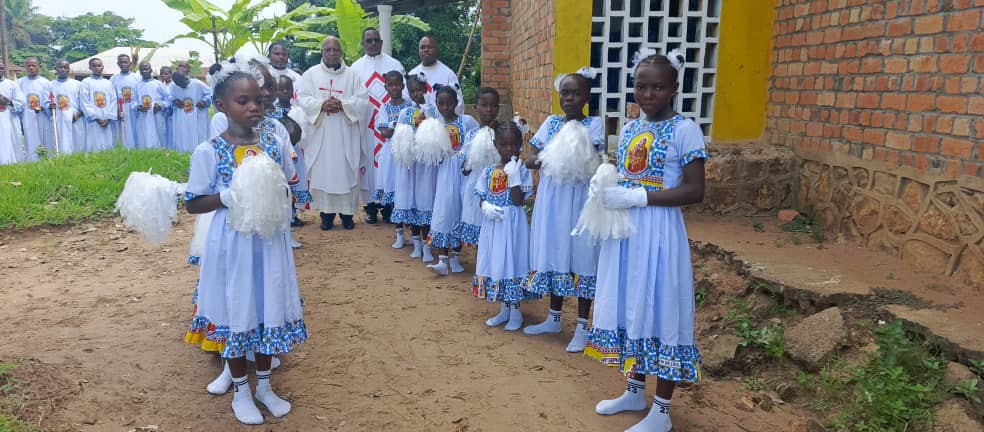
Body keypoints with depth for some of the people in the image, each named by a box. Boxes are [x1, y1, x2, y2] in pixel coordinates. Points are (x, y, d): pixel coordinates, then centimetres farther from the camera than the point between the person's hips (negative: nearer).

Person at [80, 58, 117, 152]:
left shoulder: (109, 83, 14)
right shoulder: (86, 82, 5)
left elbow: (113, 101, 6)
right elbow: (85, 102, -2)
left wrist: (109, 118, -7)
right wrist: (96, 118, -10)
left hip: (108, 122, 3)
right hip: (93, 121, -3)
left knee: (109, 146, 0)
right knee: (95, 147, -6)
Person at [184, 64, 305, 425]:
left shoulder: (275, 144, -1)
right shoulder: (208, 152, -11)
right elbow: (193, 204, -7)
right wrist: (229, 196, -23)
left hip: (269, 240, 3)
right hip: (232, 244, -3)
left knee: (269, 308, 13)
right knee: (237, 314, 10)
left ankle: (264, 385, 33)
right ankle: (241, 391, 30)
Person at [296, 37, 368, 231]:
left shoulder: (352, 75, 9)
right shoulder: (311, 74, 9)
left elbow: (361, 100, 1)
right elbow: (302, 99, 1)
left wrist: (343, 105, -15)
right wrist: (321, 105, -16)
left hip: (345, 134, 0)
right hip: (320, 134, 0)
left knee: (346, 171, 0)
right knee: (322, 171, -1)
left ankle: (347, 213, 10)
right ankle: (326, 213, 8)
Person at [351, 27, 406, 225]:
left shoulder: (394, 65, 7)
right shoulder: (356, 68, 8)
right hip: (366, 125, 0)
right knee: (369, 162, 2)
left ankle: (388, 204, 9)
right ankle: (371, 205, 10)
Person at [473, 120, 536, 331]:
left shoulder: (522, 171, -7)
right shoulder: (488, 172, 5)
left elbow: (518, 200, -14)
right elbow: (482, 198, 8)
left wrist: (513, 176, -21)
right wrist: (486, 207, -13)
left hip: (513, 224, -4)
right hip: (493, 223, 4)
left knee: (512, 262, 1)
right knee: (494, 263, 11)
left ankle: (515, 311, 17)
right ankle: (503, 310, 26)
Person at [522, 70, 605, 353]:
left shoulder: (594, 124, -3)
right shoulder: (551, 122, 10)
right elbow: (529, 159, 4)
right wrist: (541, 161, -18)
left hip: (579, 198, -5)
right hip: (550, 198, 5)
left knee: (580, 258, -1)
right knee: (553, 255, 12)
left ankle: (582, 327, 9)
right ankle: (554, 318, 27)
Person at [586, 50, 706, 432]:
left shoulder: (685, 129, -10)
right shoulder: (628, 129, 11)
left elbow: (695, 191, -16)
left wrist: (637, 197, -21)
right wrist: (607, 191, -3)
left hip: (659, 231, -7)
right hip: (625, 230, 7)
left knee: (660, 311, 2)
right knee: (630, 307, 15)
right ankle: (635, 391, 33)